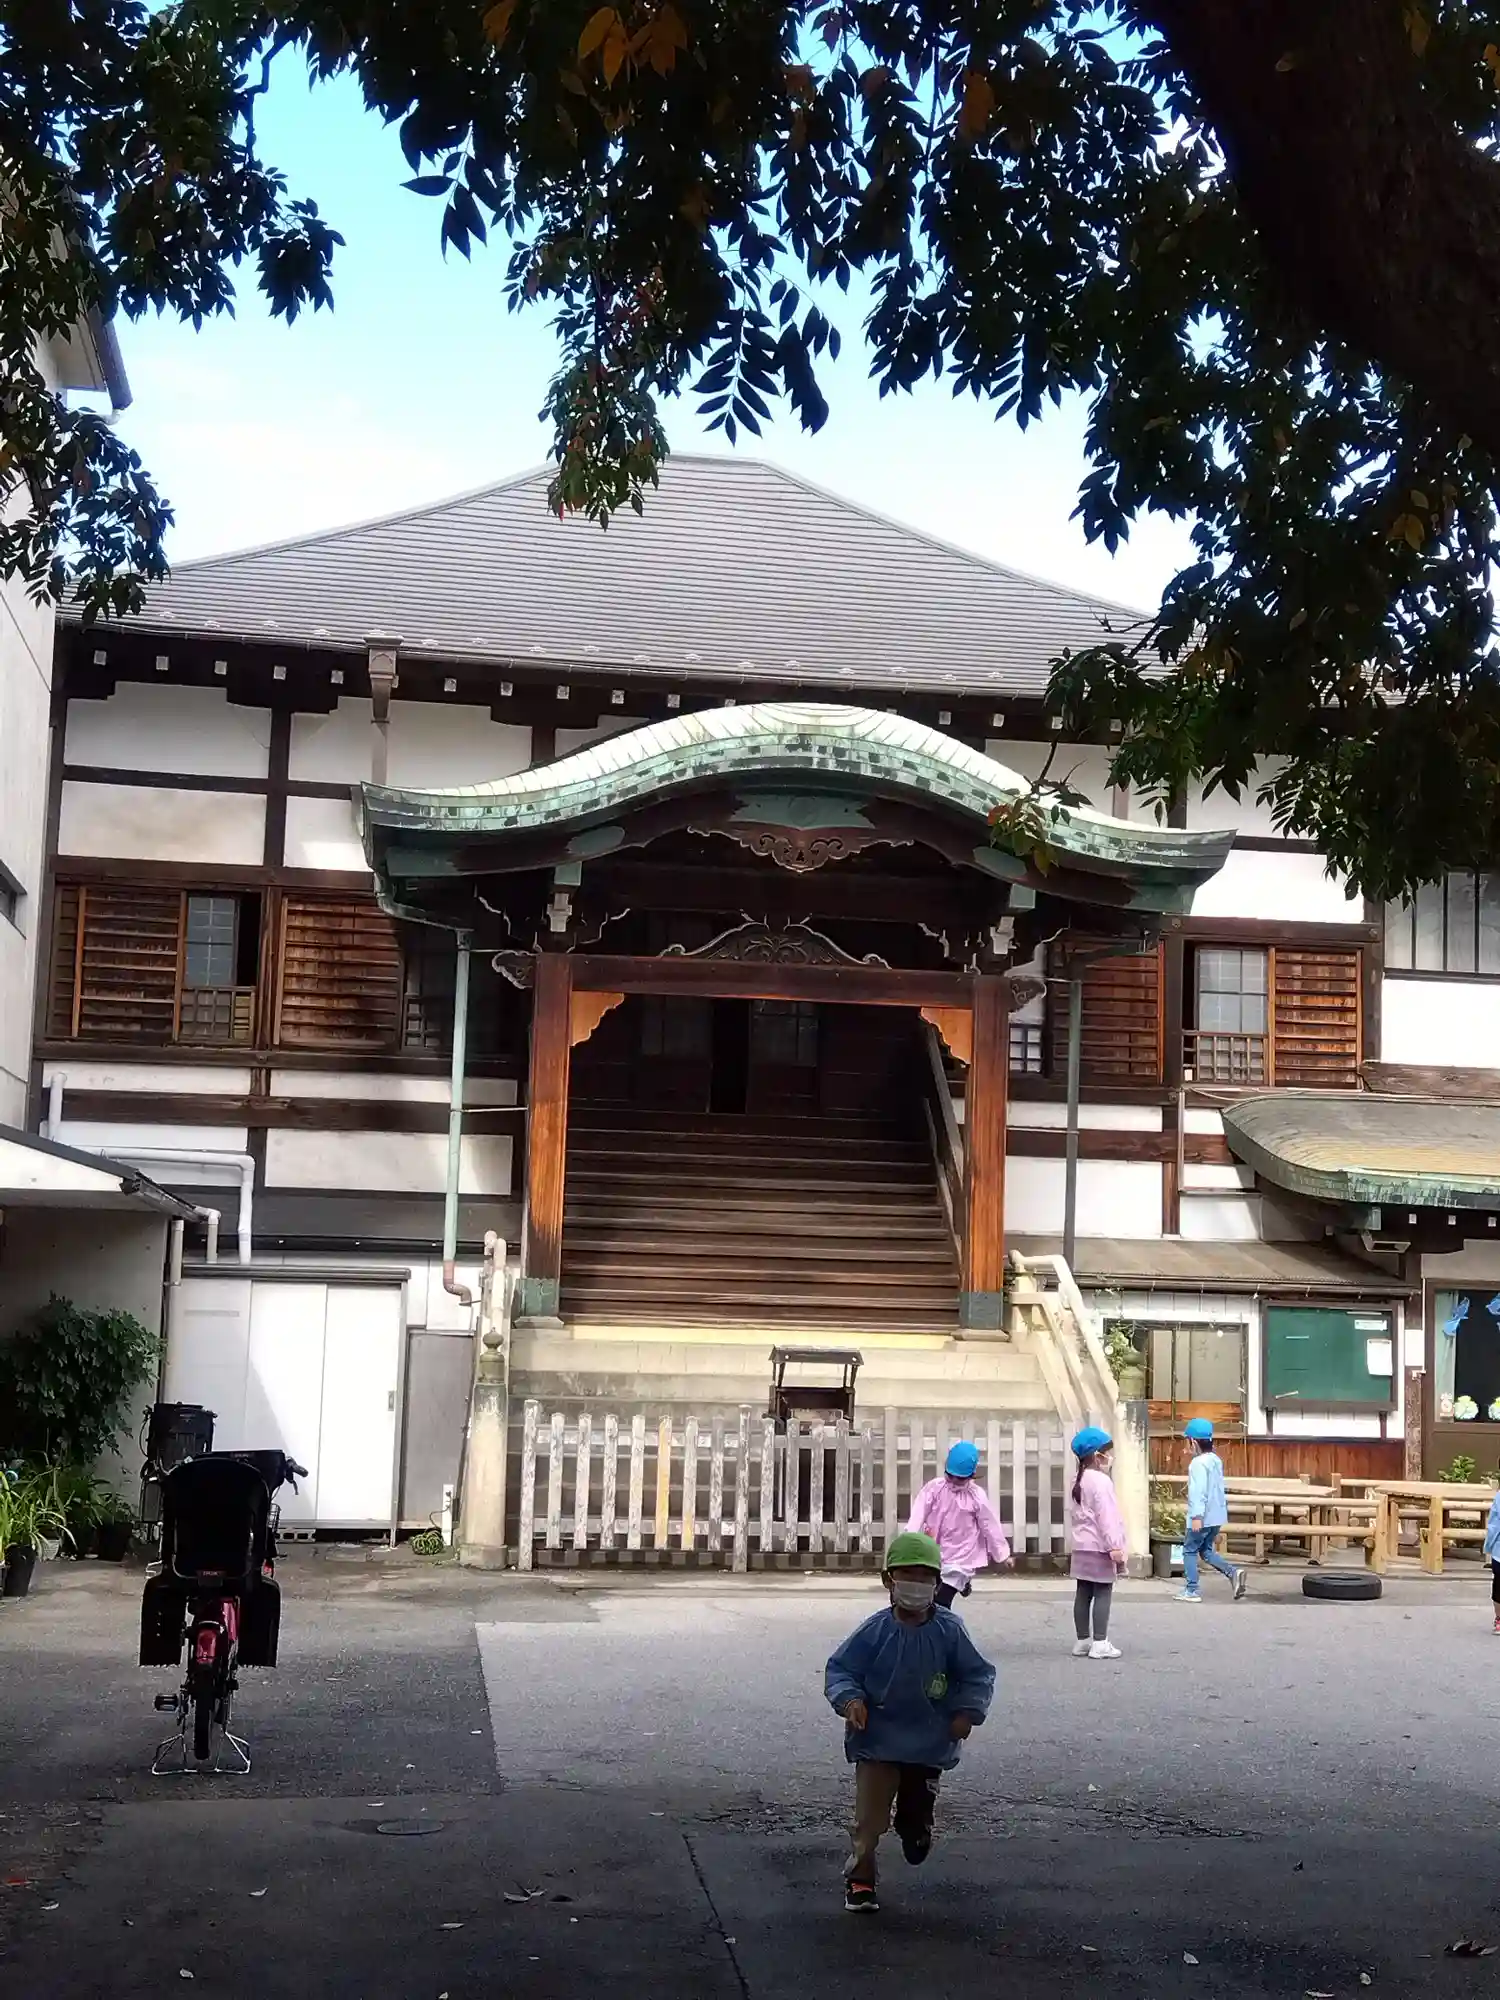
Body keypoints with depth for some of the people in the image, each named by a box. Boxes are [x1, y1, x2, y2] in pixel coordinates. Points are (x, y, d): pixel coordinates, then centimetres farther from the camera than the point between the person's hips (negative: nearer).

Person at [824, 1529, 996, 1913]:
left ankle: (913, 1829, 52)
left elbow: (978, 1674, 0)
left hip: (930, 1744, 2)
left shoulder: (949, 1632, -8)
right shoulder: (874, 1632, -12)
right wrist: (849, 1698, -23)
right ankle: (860, 1879, 11)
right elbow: (839, 1669, -6)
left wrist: (968, 1711, -13)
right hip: (877, 1742, -2)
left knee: (919, 1816, 18)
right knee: (869, 1817, -5)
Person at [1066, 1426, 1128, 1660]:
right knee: (1103, 1594, -5)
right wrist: (1115, 1547, -20)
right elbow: (1107, 1516, -20)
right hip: (1099, 1547, -9)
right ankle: (1099, 1643, -7)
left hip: (1081, 1546, 9)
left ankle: (1082, 1640, 14)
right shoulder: (1101, 1481, -15)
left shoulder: (1077, 1481, 14)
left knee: (1083, 1594, 10)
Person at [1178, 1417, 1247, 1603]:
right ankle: (1233, 1573, 0)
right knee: (1206, 1550, 18)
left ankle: (1191, 1591, 5)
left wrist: (1196, 1515, -25)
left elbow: (1198, 1491, -23)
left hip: (1203, 1517, -9)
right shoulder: (1217, 1460, 11)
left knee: (1189, 1551, 4)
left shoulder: (1198, 1463, -17)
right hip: (1216, 1515, 9)